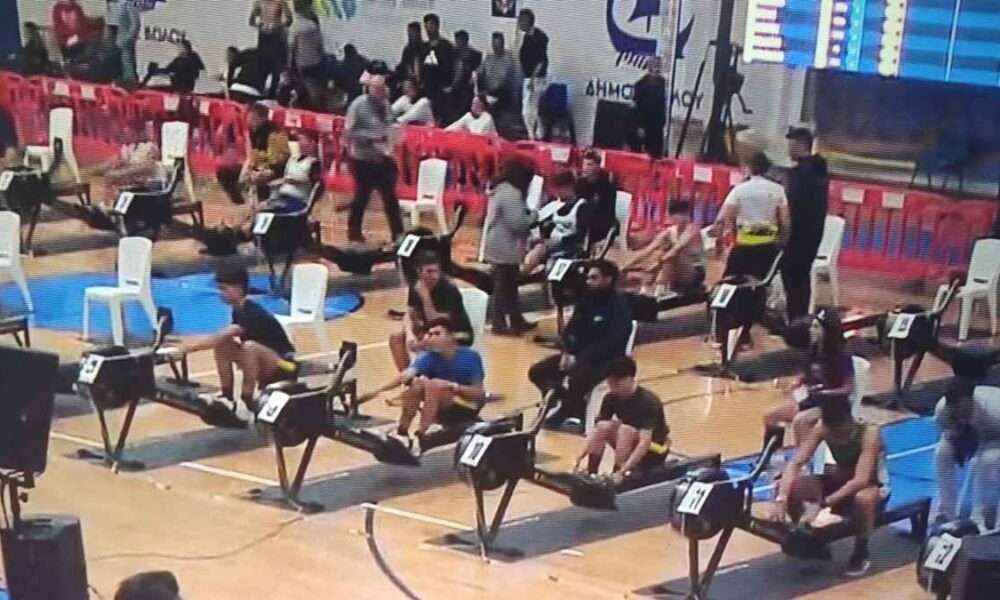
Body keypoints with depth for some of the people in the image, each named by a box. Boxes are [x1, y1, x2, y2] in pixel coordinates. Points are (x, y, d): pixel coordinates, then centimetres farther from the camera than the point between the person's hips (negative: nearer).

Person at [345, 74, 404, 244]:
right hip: (363, 160, -5)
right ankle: (354, 232, 23)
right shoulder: (358, 105, -14)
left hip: (383, 159, 5)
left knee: (390, 197, 6)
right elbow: (350, 132, -18)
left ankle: (398, 233, 14)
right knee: (362, 197, 6)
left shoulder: (385, 104, 3)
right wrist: (372, 138, -24)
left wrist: (389, 145, 0)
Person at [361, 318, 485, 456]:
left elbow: (480, 393, -16)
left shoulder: (470, 357, -16)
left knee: (434, 385, -30)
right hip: (441, 411, 4)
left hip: (467, 409, -4)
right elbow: (406, 374, -27)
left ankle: (420, 438, -31)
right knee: (417, 383, -24)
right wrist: (377, 391, -43)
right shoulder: (430, 357, -10)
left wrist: (454, 386, -33)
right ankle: (401, 434, -20)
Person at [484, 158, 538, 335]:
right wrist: (533, 215, -8)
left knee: (510, 285, 17)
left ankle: (516, 320, 27)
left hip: (500, 246, 11)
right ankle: (500, 325, 3)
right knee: (504, 286, -3)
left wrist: (528, 215, 10)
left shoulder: (500, 190, 12)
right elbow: (517, 223, -25)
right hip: (506, 248, -11)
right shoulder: (511, 194, -21)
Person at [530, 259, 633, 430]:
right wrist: (568, 352, -9)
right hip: (578, 354, 8)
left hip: (606, 361, -8)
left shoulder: (619, 307, -13)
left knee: (576, 379, -37)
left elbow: (612, 343, -22)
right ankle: (571, 407, 2)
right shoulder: (587, 300, 10)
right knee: (537, 372, -7)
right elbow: (570, 329, 12)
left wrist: (579, 359, -25)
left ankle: (565, 413, -9)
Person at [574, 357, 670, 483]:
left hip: (655, 450, -6)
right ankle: (591, 475, -16)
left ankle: (617, 476, -26)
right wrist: (580, 458, -27)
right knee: (603, 426, -20)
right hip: (631, 448, 6)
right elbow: (596, 431, -13)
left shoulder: (648, 401, -28)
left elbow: (645, 442, -37)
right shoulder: (611, 398, -10)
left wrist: (622, 471, -47)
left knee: (625, 430, -32)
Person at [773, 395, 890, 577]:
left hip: (873, 486, -4)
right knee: (789, 486, -21)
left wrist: (824, 503, -47)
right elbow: (795, 463, -20)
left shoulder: (869, 433, -30)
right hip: (841, 480, 4)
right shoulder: (821, 428, -17)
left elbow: (861, 480, -39)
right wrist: (782, 498, -36)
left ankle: (861, 554, -14)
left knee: (863, 499, -43)